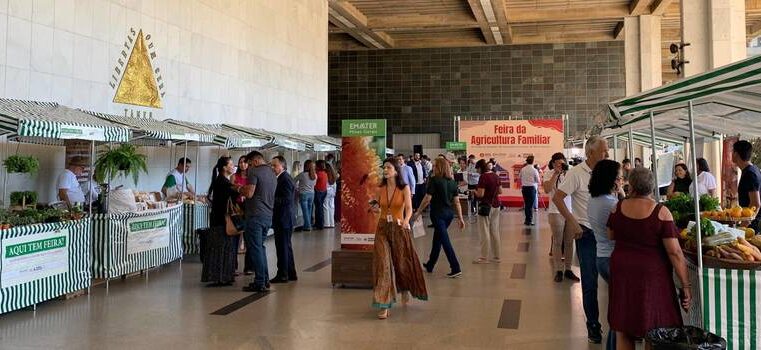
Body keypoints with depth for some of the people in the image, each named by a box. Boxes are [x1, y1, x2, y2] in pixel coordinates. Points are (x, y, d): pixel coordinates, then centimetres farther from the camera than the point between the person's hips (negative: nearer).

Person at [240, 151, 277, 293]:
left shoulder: (254, 172, -10)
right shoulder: (272, 173, 16)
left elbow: (249, 193, -19)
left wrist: (241, 189, 1)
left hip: (256, 216, -8)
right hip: (269, 216, 8)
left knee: (256, 249, -4)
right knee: (260, 247, 18)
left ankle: (260, 283, -3)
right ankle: (265, 280, 20)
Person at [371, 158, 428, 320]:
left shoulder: (404, 188, -5)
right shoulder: (379, 189, 3)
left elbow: (409, 208, -14)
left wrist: (406, 220, -35)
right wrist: (376, 209, -10)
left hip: (399, 228, -1)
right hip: (382, 229, 2)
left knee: (402, 262, 10)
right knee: (382, 264, -8)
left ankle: (405, 290, 44)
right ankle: (384, 305, -4)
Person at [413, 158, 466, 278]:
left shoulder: (434, 180, -11)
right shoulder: (452, 182, 7)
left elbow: (427, 199, -13)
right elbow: (456, 201, 6)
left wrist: (418, 212, -3)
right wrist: (460, 218, 9)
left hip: (438, 213, -7)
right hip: (449, 213, 7)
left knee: (445, 241, -5)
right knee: (437, 239, 19)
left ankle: (456, 268, -10)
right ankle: (430, 266, 32)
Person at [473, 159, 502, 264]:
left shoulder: (483, 177, -16)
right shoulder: (495, 176, 6)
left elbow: (480, 194, -19)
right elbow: (500, 191, 12)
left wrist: (474, 191, 0)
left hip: (486, 206, -7)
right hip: (496, 206, 7)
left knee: (485, 233, -1)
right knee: (495, 232, 13)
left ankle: (484, 257, 4)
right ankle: (496, 256, 18)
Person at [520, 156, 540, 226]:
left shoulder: (522, 169, 0)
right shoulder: (534, 170, -11)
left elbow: (520, 179, 11)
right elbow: (538, 181, -5)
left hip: (524, 188, 4)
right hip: (532, 188, -4)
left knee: (526, 204, 13)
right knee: (531, 205, 2)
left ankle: (527, 220, 19)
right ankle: (529, 221, 3)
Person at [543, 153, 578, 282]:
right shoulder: (549, 174, -2)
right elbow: (547, 189, -19)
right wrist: (556, 174, -19)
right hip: (556, 212, -3)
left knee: (569, 242, 7)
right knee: (557, 242, 1)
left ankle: (568, 269, 16)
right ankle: (559, 271, 8)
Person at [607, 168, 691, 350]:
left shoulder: (618, 207, -2)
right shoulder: (661, 212, -12)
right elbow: (675, 252, -14)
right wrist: (686, 285, -8)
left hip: (622, 274, 3)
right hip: (651, 276, -3)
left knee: (623, 332, 12)